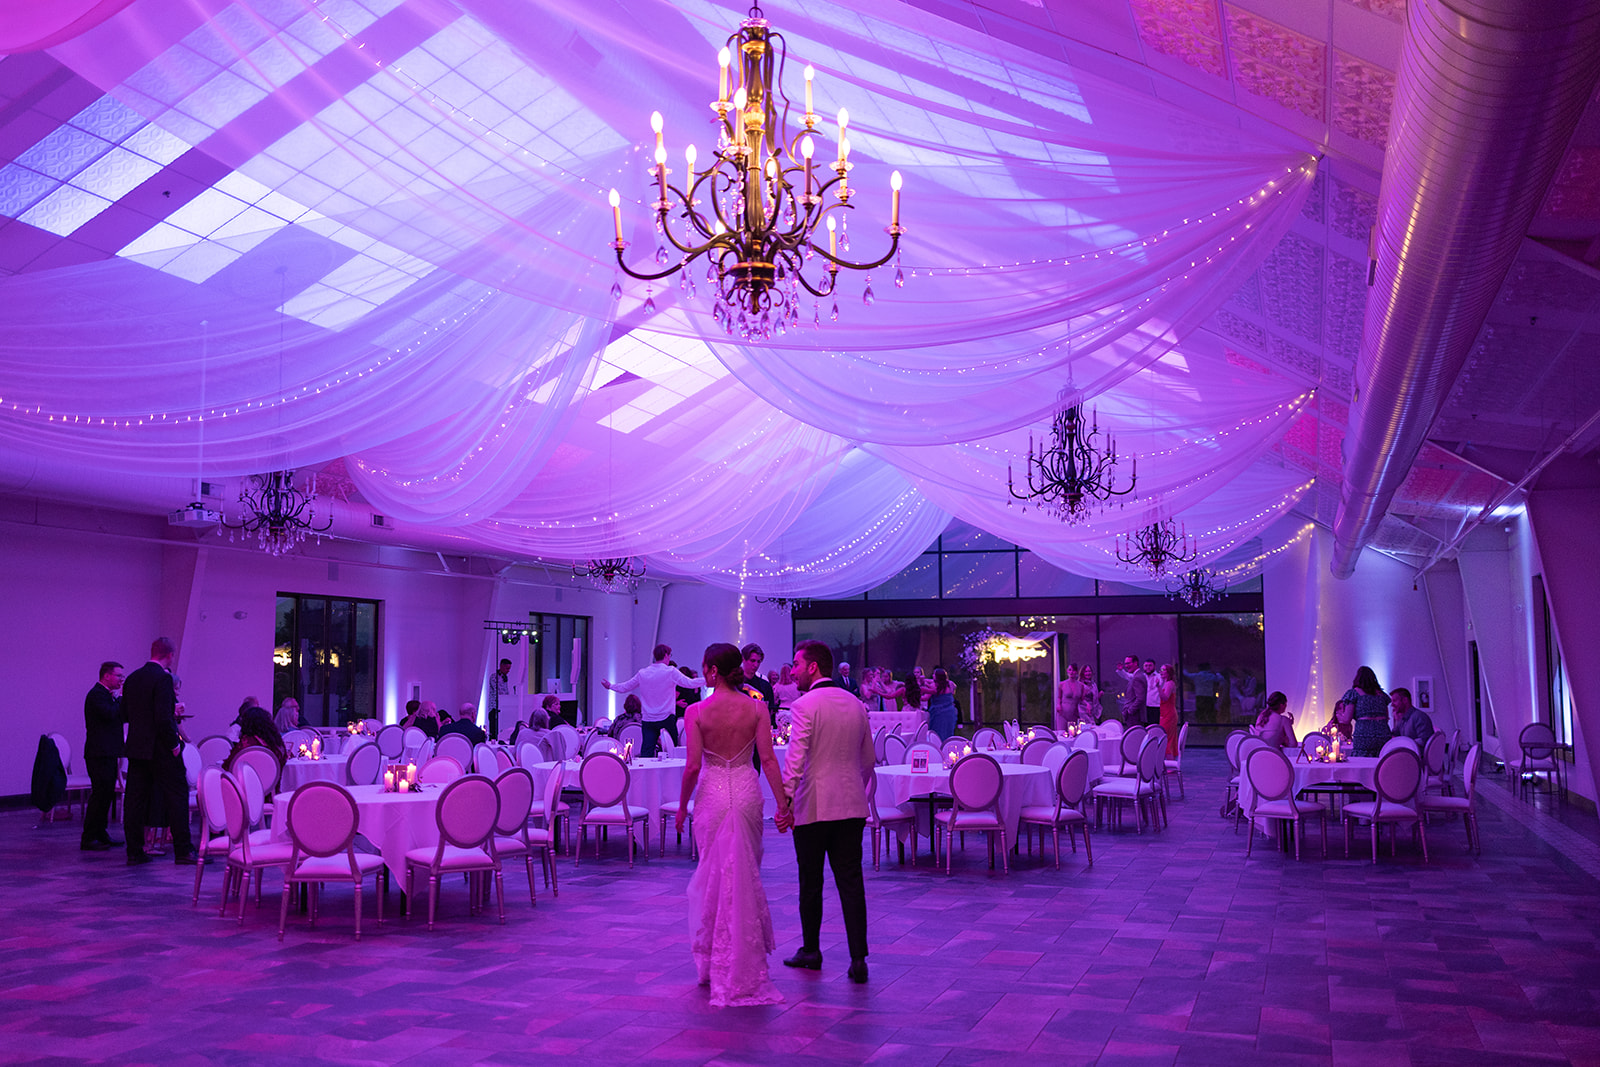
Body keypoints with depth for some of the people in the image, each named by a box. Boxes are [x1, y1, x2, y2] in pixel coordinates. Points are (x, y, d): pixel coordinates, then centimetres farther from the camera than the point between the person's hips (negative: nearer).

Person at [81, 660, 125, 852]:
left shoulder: (107, 694, 19)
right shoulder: (96, 694, -12)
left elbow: (121, 717, 18)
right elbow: (111, 714, -26)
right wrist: (123, 698, -13)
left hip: (108, 753, 10)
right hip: (99, 753, -10)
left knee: (106, 794, 14)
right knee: (99, 794, -9)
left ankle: (100, 834, 22)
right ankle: (88, 839, -4)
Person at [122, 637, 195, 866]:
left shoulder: (132, 678, 9)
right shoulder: (163, 678, -14)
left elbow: (126, 713, 15)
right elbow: (163, 718, -21)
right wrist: (175, 744, -11)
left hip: (136, 748, 7)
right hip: (161, 750, -7)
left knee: (136, 799, 9)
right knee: (177, 797, 1)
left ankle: (134, 851, 12)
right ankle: (183, 850, 3)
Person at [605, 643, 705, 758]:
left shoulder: (642, 673, 4)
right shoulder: (670, 671, -7)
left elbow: (625, 687, 14)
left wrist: (610, 686, 32)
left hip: (648, 720, 3)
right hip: (667, 718, -3)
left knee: (646, 753, -1)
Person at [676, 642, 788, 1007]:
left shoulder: (697, 712, -10)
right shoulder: (756, 708, -4)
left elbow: (693, 766, -10)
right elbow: (768, 759, -8)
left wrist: (682, 806, 2)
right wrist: (782, 802, -4)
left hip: (712, 794, -1)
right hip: (746, 792, 2)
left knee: (713, 874, 11)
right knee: (746, 874, 13)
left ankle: (712, 961, 19)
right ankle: (744, 961, 18)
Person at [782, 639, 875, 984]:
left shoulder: (805, 705, -11)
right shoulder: (856, 704, 9)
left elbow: (796, 758, -19)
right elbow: (869, 759, 16)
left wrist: (786, 800, -18)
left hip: (814, 806, -5)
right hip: (851, 806, 5)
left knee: (811, 882, 10)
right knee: (850, 882, 4)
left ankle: (811, 950, 23)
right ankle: (858, 958, 0)